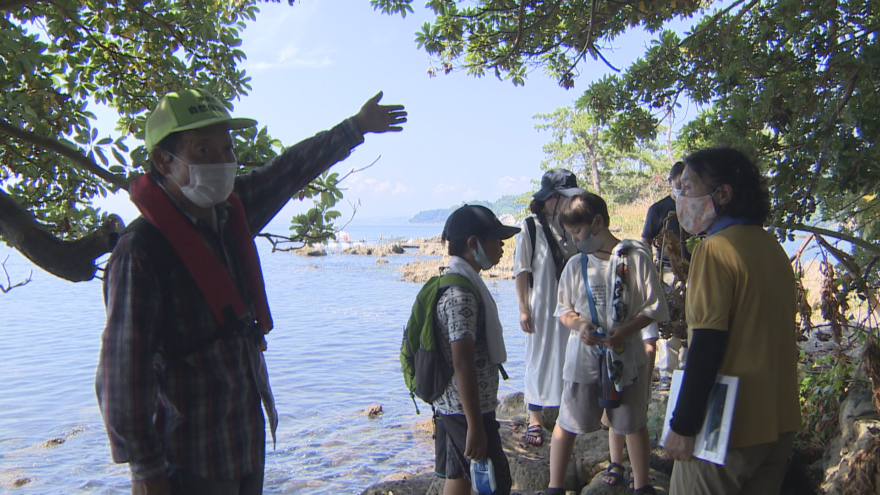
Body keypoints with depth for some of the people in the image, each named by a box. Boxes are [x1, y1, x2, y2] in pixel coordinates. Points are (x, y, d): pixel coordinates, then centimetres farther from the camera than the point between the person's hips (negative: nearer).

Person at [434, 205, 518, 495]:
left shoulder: (462, 284, 9)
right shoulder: (460, 295, -23)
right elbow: (462, 364, -27)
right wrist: (475, 427, -25)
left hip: (451, 406, 9)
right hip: (467, 409, -9)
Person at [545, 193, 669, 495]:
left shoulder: (635, 257, -7)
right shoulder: (575, 265, 2)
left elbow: (653, 307, -4)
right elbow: (563, 310, 9)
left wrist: (626, 330, -19)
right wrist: (578, 325, -13)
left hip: (626, 354, -2)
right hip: (583, 356, 2)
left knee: (634, 423, 14)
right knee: (567, 423, 6)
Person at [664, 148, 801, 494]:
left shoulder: (716, 249, -17)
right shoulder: (773, 247, 8)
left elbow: (707, 347, -21)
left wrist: (683, 426, -16)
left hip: (729, 427, -8)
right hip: (780, 423, 8)